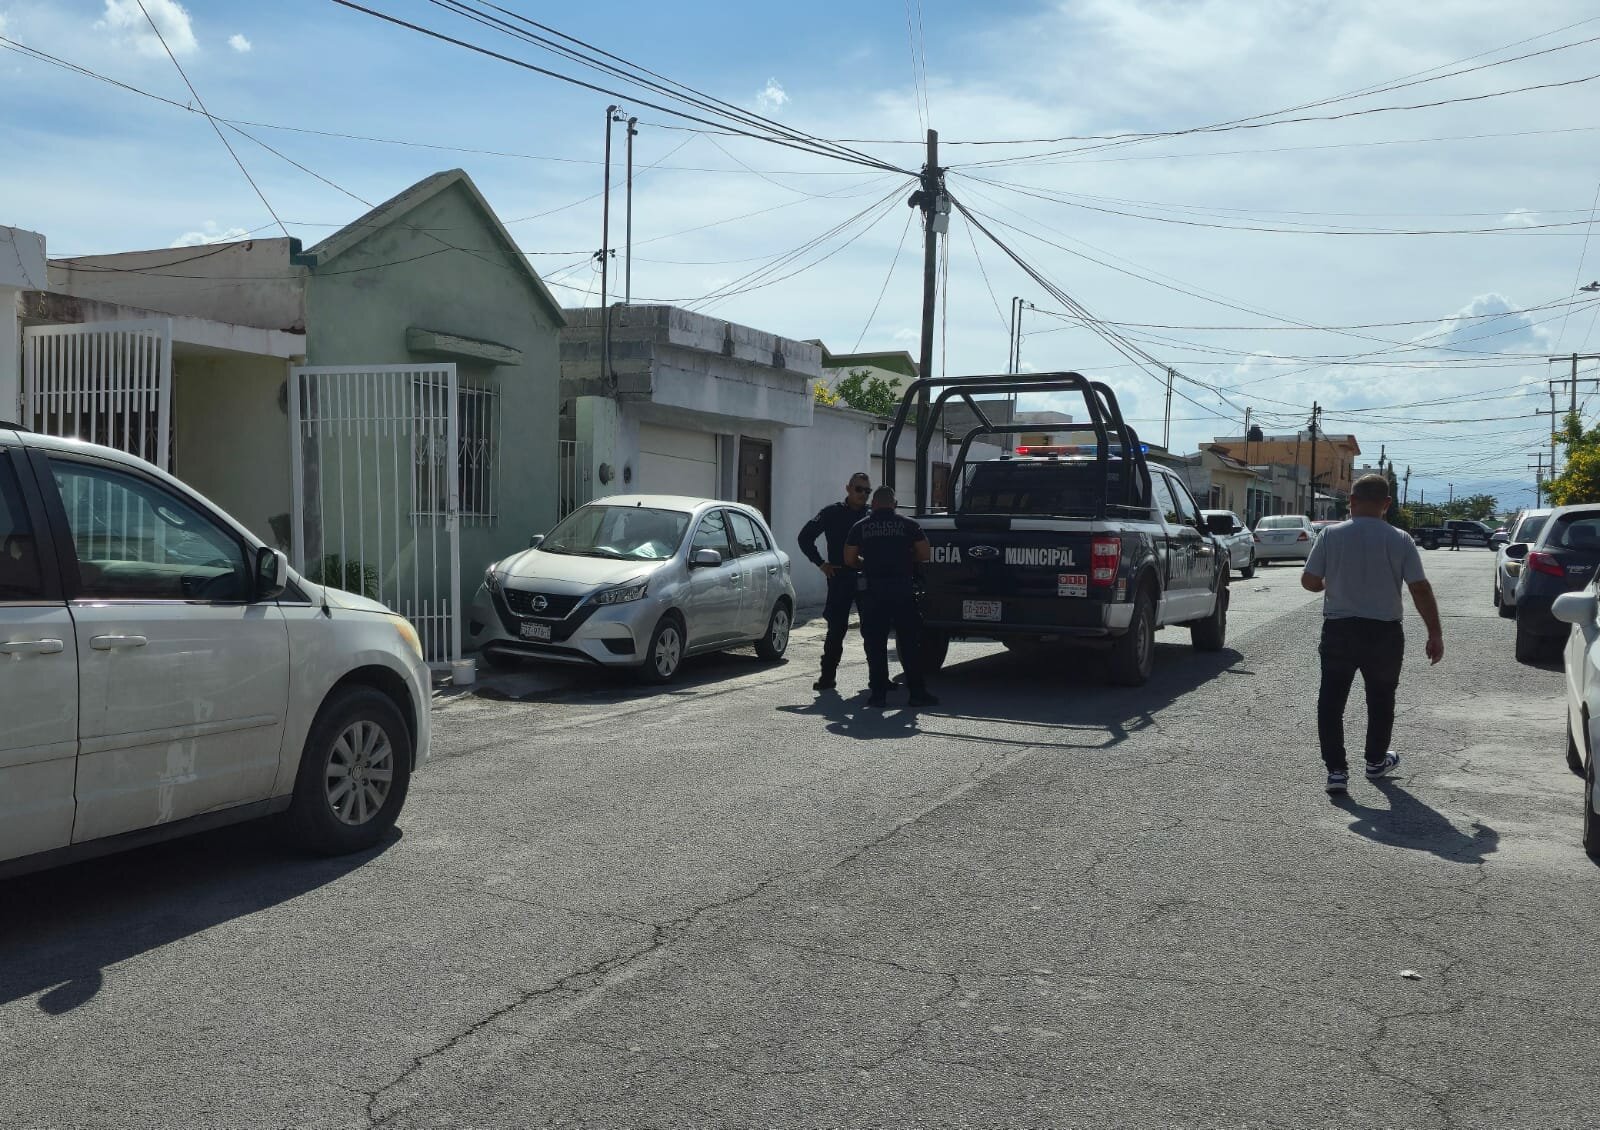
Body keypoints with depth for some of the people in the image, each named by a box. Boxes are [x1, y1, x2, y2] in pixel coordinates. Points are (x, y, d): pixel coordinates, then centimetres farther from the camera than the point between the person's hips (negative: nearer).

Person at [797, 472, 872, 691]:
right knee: (836, 630, 1)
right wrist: (821, 563, 1)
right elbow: (805, 537, 5)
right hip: (840, 579, -2)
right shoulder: (832, 513, 2)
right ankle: (827, 676, 8)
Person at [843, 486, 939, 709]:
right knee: (910, 643, 6)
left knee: (875, 644, 6)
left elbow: (849, 559, 7)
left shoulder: (861, 527, 6)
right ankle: (917, 692, 6)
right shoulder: (908, 525, 4)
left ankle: (878, 693, 4)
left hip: (873, 589, 0)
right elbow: (925, 554, 3)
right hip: (902, 588, 0)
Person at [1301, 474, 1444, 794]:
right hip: (1384, 633, 1)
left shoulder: (1331, 535, -6)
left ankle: (1336, 769, -1)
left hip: (1339, 630, -1)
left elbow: (1309, 581, -2)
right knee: (1380, 700, 18)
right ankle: (1376, 761, 32)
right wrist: (1435, 634, 2)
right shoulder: (1400, 540, -6)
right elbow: (1420, 590, -6)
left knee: (1331, 701, 5)